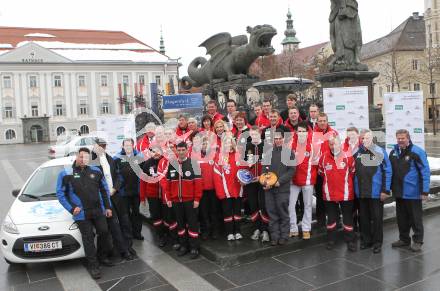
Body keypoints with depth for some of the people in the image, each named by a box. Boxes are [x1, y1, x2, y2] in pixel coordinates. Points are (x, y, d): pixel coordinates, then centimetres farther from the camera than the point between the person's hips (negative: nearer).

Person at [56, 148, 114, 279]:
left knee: (104, 232, 9)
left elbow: (104, 189, 12)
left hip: (99, 211, 3)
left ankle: (104, 256, 31)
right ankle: (93, 265, 11)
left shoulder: (96, 171, 5)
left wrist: (108, 207, 9)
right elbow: (60, 193, -1)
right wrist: (71, 208, -9)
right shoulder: (66, 173, -4)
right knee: (88, 238, 0)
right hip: (81, 214, -3)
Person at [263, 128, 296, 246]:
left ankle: (284, 236, 17)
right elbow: (264, 169, 8)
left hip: (283, 188, -2)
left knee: (283, 213, 4)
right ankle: (274, 236, 17)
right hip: (268, 188, 3)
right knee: (272, 213, 7)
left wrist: (279, 181, -12)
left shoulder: (289, 152, 0)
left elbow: (291, 170, -4)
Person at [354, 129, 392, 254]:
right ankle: (365, 240, 25)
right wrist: (354, 188, 6)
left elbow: (387, 171, -5)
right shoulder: (356, 152, 5)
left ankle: (377, 242, 17)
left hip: (376, 192, -3)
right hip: (360, 192, 3)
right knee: (363, 217, 12)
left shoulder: (380, 151, -4)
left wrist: (385, 190, -9)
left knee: (377, 217, 5)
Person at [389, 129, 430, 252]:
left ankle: (417, 241, 18)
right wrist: (389, 187, 10)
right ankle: (404, 239, 29)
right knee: (401, 218, 16)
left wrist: (425, 191, -16)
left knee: (415, 218, 6)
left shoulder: (417, 152, -12)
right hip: (398, 192, 6)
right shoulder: (394, 152, 6)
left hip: (413, 192, -6)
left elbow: (425, 171, -13)